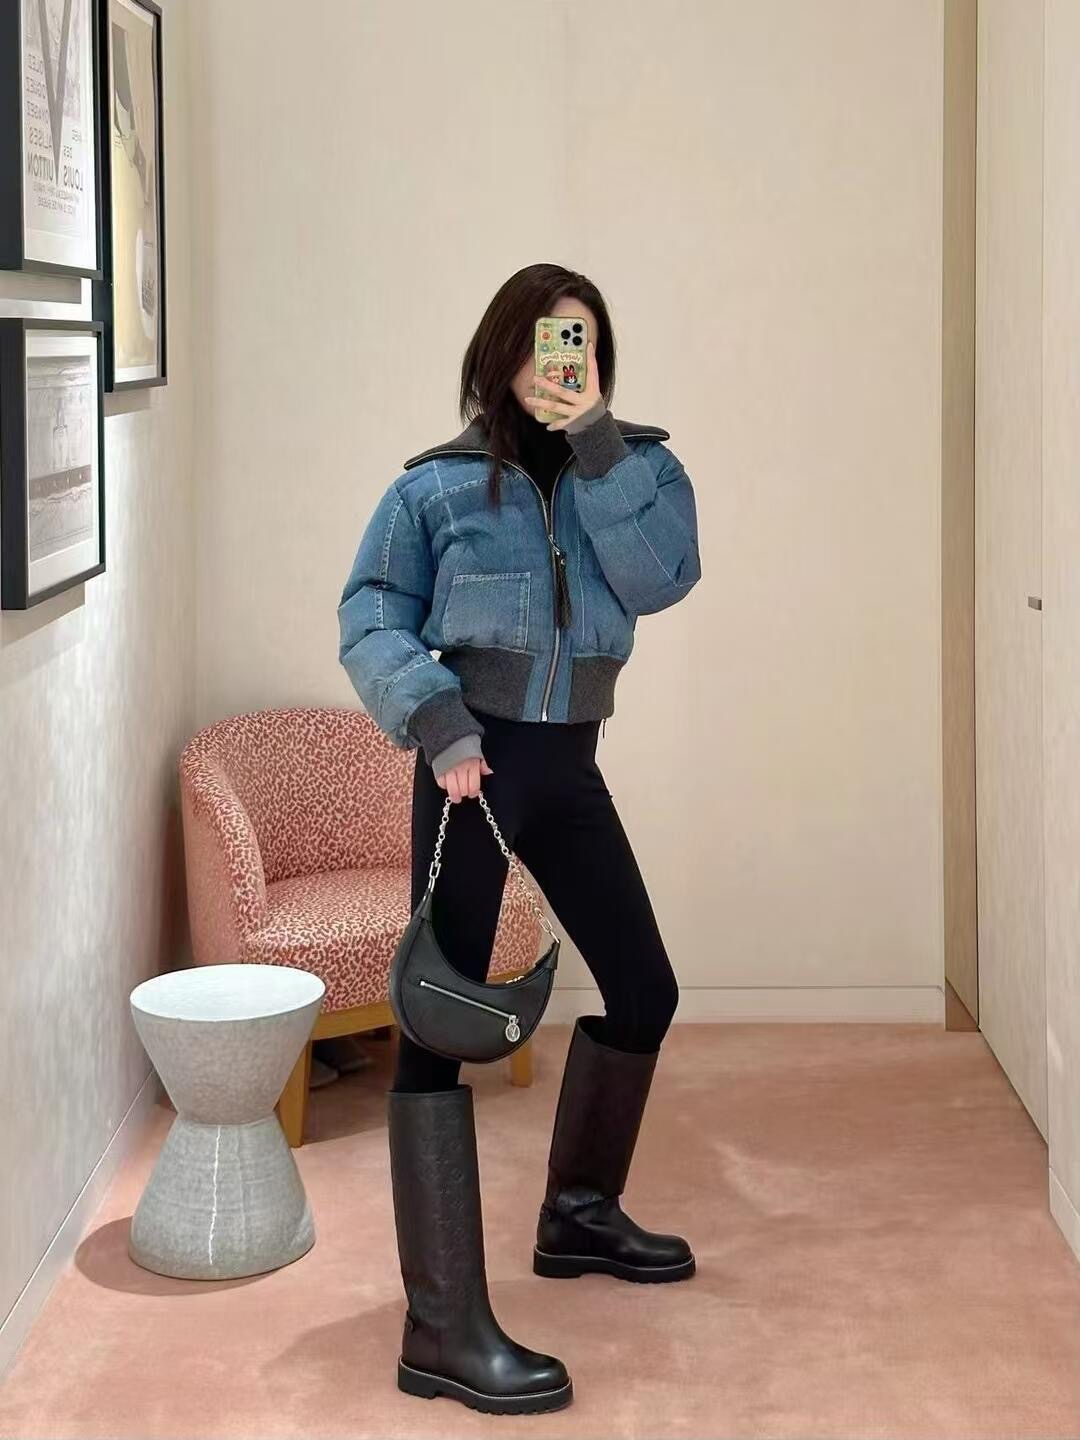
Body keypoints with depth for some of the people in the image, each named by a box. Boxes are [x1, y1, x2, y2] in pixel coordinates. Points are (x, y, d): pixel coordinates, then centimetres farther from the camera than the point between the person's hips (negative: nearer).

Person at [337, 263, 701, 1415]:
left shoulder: (640, 466, 6)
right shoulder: (438, 484, -1)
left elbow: (658, 580, -11)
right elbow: (372, 620, -5)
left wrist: (595, 443, -16)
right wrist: (433, 721, -21)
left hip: (570, 766, 5)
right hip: (475, 761, -5)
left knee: (643, 989, 17)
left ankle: (579, 1215, 41)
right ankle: (442, 1332, -9)